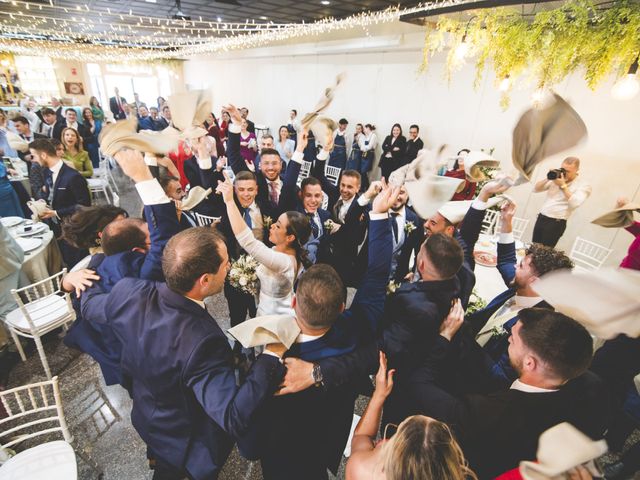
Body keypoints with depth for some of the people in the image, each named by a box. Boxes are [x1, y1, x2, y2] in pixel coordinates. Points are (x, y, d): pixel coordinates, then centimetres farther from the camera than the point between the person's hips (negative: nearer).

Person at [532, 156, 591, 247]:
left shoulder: (583, 186, -3)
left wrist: (563, 186, -16)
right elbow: (535, 189, 9)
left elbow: (575, 204, -19)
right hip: (541, 218, 5)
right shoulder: (556, 179, 12)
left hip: (556, 223, -5)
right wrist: (548, 179, -6)